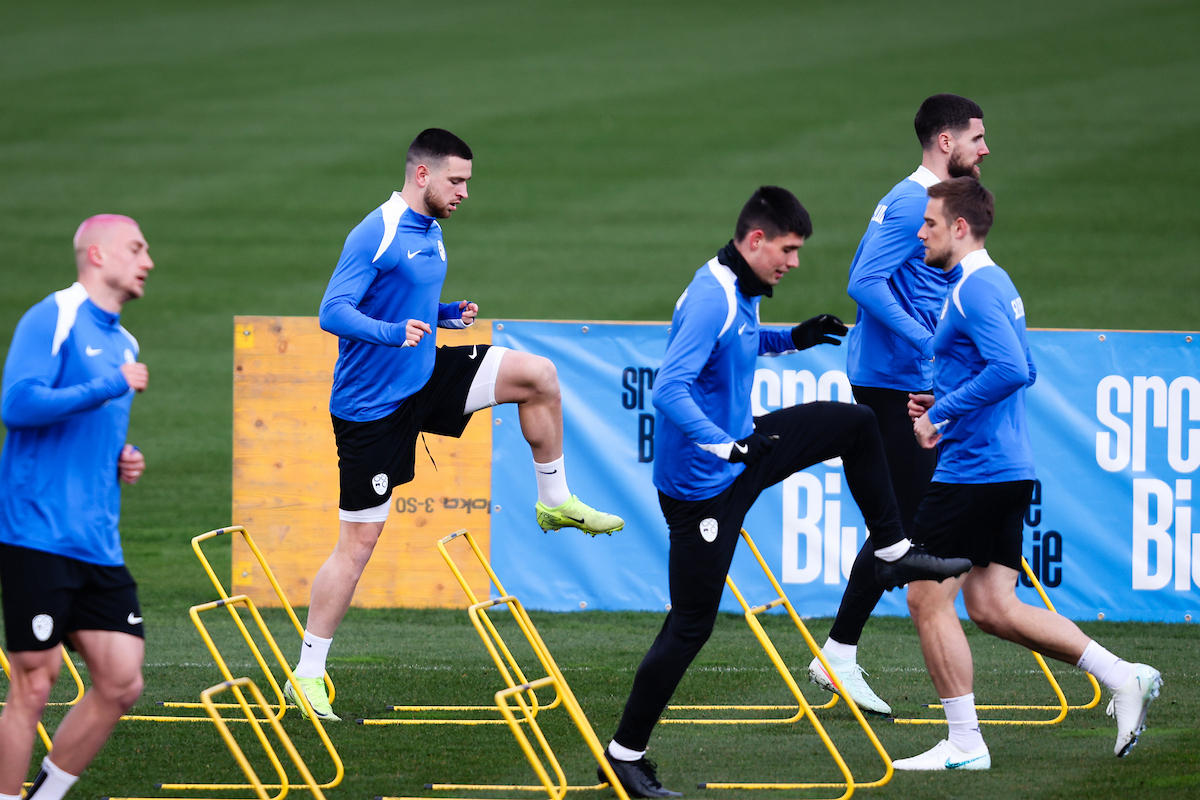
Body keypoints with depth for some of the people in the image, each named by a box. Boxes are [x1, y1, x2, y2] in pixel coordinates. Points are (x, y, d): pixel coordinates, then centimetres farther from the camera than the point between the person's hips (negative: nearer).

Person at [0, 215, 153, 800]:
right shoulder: (52, 319, -7)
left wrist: (120, 462, 11)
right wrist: (113, 386, -17)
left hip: (99, 547, 8)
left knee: (121, 683, 2)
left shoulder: (123, 344, 19)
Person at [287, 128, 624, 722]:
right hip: (371, 404, -8)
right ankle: (308, 674, 4)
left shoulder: (431, 232, 9)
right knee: (358, 543, -5)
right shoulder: (376, 235, -18)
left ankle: (555, 501, 14)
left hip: (425, 378, 8)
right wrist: (393, 331, -40)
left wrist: (447, 314, 4)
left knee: (538, 374, -3)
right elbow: (333, 312, -25)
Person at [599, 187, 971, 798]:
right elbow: (668, 391, -34)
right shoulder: (711, 301, -26)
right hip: (703, 484, -9)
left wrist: (790, 340, 13)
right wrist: (726, 446, -42)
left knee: (855, 425, 16)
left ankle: (895, 554, 29)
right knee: (691, 625, -5)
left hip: (739, 447, 9)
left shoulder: (739, 293, 4)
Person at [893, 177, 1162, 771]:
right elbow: (1025, 372, 25)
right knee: (992, 607, 10)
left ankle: (964, 744, 1)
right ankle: (1121, 676, 4)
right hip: (1008, 470, 10)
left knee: (928, 599, -2)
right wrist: (944, 401, 17)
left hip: (974, 471, -10)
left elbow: (1011, 370, -28)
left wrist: (941, 414, -21)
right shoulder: (995, 284, 17)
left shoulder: (976, 290, -15)